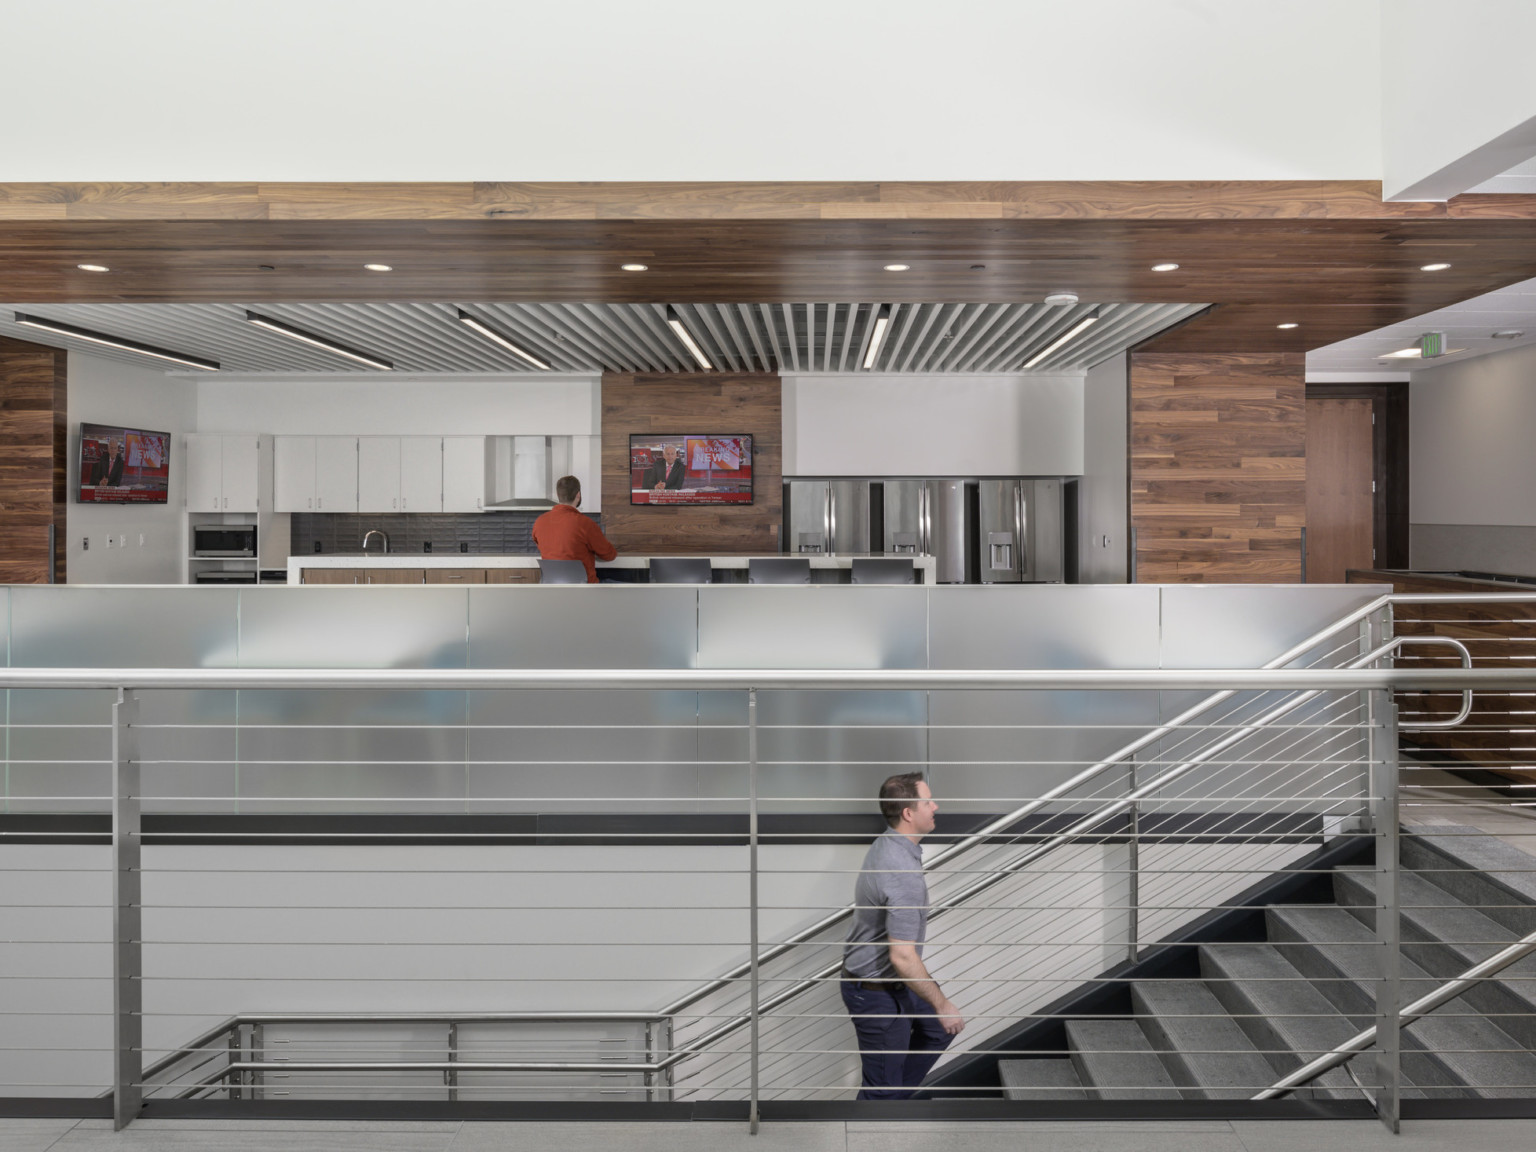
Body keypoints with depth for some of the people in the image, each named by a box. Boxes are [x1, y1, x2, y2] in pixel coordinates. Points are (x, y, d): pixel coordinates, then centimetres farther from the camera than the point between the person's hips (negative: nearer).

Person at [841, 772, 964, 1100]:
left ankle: (896, 1097, 34)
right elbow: (902, 957, -32)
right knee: (882, 1087, 5)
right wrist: (942, 1004, -21)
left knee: (939, 1029, 25)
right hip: (877, 995, -10)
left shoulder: (885, 846, 0)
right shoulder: (904, 875, -31)